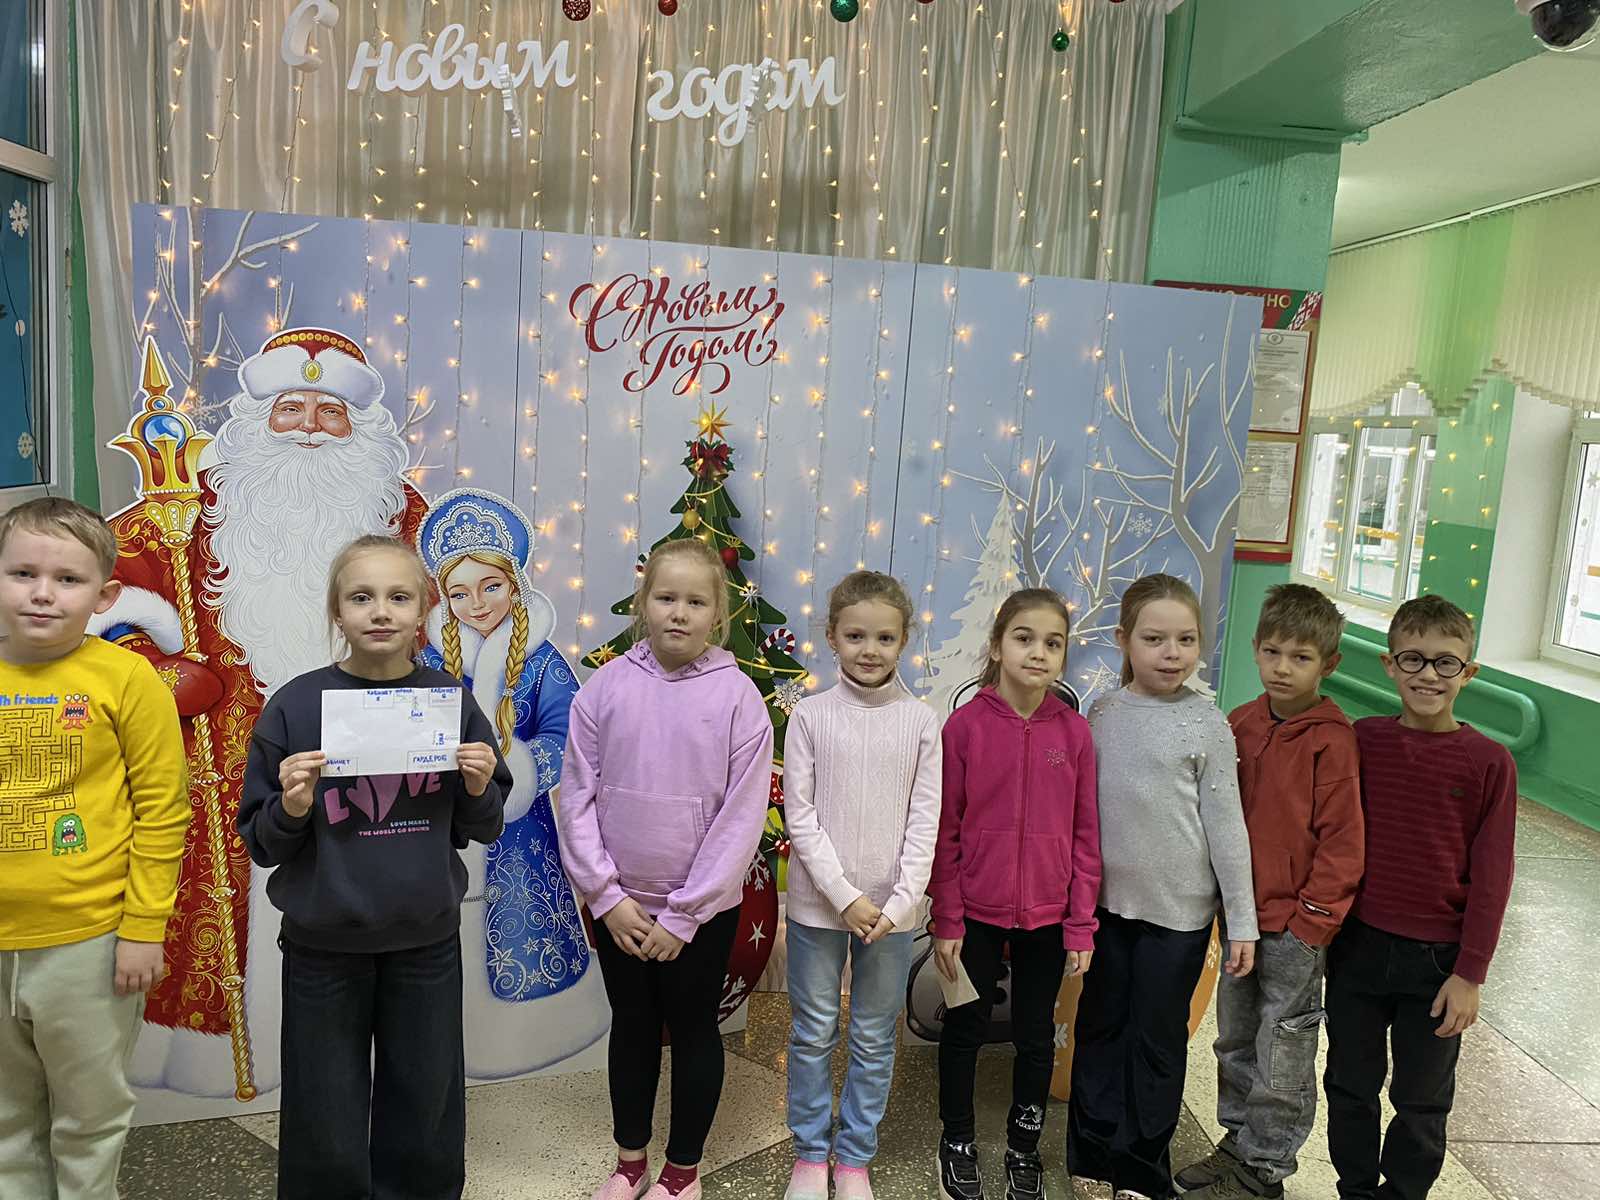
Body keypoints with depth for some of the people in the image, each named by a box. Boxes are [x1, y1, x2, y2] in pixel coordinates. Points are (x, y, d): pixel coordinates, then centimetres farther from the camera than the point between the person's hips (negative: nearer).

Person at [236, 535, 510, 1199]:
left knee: (424, 1115, 16)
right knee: (327, 1126, 12)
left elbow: (480, 829, 5)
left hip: (427, 941, 2)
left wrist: (479, 789, -15)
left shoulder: (452, 701, -4)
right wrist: (291, 809, -22)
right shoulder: (296, 705, -9)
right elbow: (260, 842, -2)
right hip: (324, 945, -1)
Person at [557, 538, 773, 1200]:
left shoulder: (738, 697, -12)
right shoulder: (606, 687, -6)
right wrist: (607, 897, -8)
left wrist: (684, 915, -11)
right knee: (631, 1027, 18)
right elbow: (577, 798, -3)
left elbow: (742, 816, -12)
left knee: (693, 1030, 13)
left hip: (703, 908, -2)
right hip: (619, 902, 2)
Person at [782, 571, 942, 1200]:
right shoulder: (810, 714, -6)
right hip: (818, 903, -1)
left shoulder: (921, 721, -3)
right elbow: (800, 815, -7)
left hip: (890, 907, 1)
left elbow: (924, 820, -2)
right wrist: (844, 896, -13)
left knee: (875, 1039, 13)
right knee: (813, 1034, 12)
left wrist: (900, 901, -12)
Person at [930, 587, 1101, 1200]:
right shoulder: (965, 724, -9)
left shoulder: (1073, 731, -4)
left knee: (1036, 1035, 15)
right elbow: (945, 832, -6)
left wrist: (1081, 925, 0)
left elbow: (1086, 835, 1)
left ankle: (1024, 1149, 37)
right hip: (977, 912, -1)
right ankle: (957, 1143, 36)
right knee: (965, 1028, 14)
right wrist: (947, 921, -5)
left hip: (1047, 916, 2)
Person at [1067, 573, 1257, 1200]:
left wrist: (1242, 920, -5)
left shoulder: (1207, 724, -8)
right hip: (1106, 901, 3)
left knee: (1158, 1036, 10)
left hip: (1178, 910, -3)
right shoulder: (1102, 713, 0)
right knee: (1100, 1027, 13)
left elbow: (1225, 824, -6)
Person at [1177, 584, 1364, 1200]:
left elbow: (1342, 841, -14)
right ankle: (1238, 1143, 37)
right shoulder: (1240, 724, 2)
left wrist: (1311, 919, -14)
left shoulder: (1331, 740, -15)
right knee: (1235, 1041, 19)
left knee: (1281, 1055, 8)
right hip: (1242, 915, 6)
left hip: (1296, 924, -6)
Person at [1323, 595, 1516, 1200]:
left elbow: (1490, 876, -7)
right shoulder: (1362, 740, -4)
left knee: (1422, 1101, 16)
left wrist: (1470, 973, -7)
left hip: (1437, 958, -2)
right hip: (1358, 945, 2)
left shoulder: (1489, 762, -10)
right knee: (1350, 1087, 17)